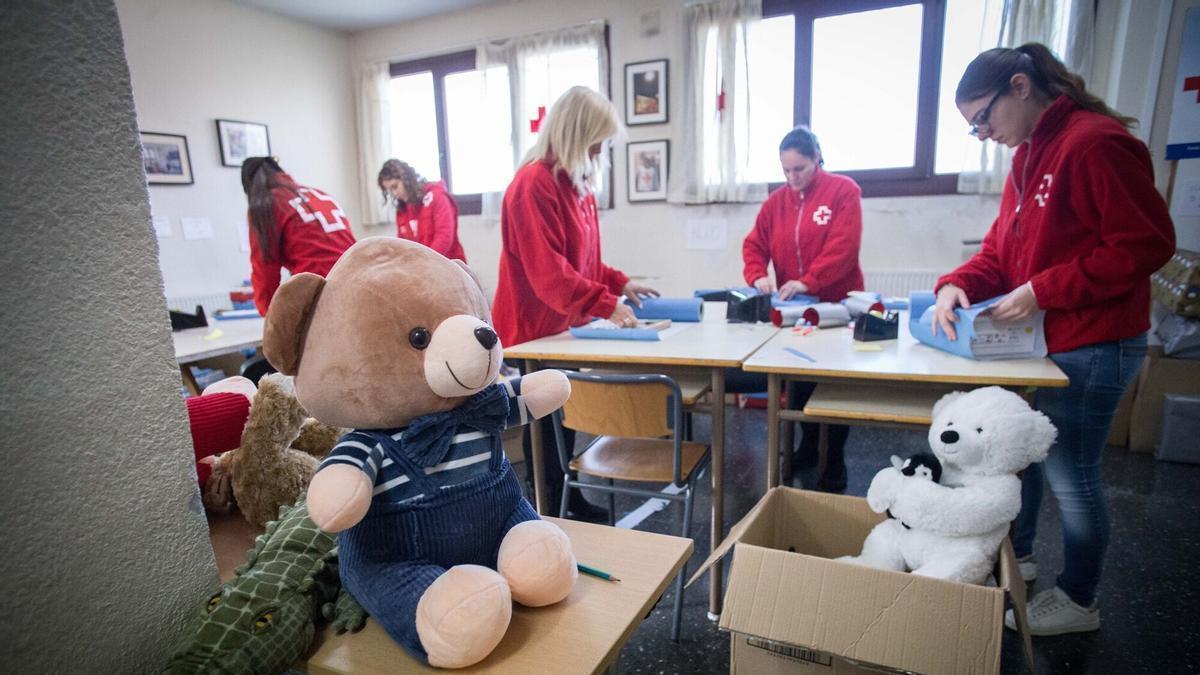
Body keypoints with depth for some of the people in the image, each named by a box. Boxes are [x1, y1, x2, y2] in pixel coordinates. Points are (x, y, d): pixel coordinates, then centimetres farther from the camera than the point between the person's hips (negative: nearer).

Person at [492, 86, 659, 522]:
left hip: (566, 324, 9)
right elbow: (549, 272, -25)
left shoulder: (578, 184, 11)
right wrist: (606, 305, -28)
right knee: (545, 424, 3)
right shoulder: (534, 185, -18)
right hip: (535, 329, -9)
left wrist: (620, 283, 5)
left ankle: (567, 499, 30)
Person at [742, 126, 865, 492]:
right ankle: (809, 444, 31)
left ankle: (835, 461, 18)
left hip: (836, 305, -4)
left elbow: (844, 246, -18)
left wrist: (808, 282, -27)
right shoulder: (776, 201, 6)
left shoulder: (843, 191, -7)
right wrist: (758, 276, -17)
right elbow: (754, 244, 3)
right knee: (799, 381, 12)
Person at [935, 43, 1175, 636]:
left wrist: (1043, 291, -21)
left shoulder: (1095, 143, -16)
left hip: (1091, 348, -9)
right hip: (1041, 342, 9)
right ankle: (1015, 556, 38)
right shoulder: (1028, 157, 12)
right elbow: (1001, 250, 11)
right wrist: (959, 285, -8)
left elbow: (1147, 243, -19)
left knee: (1069, 475, 4)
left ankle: (1078, 602, 24)